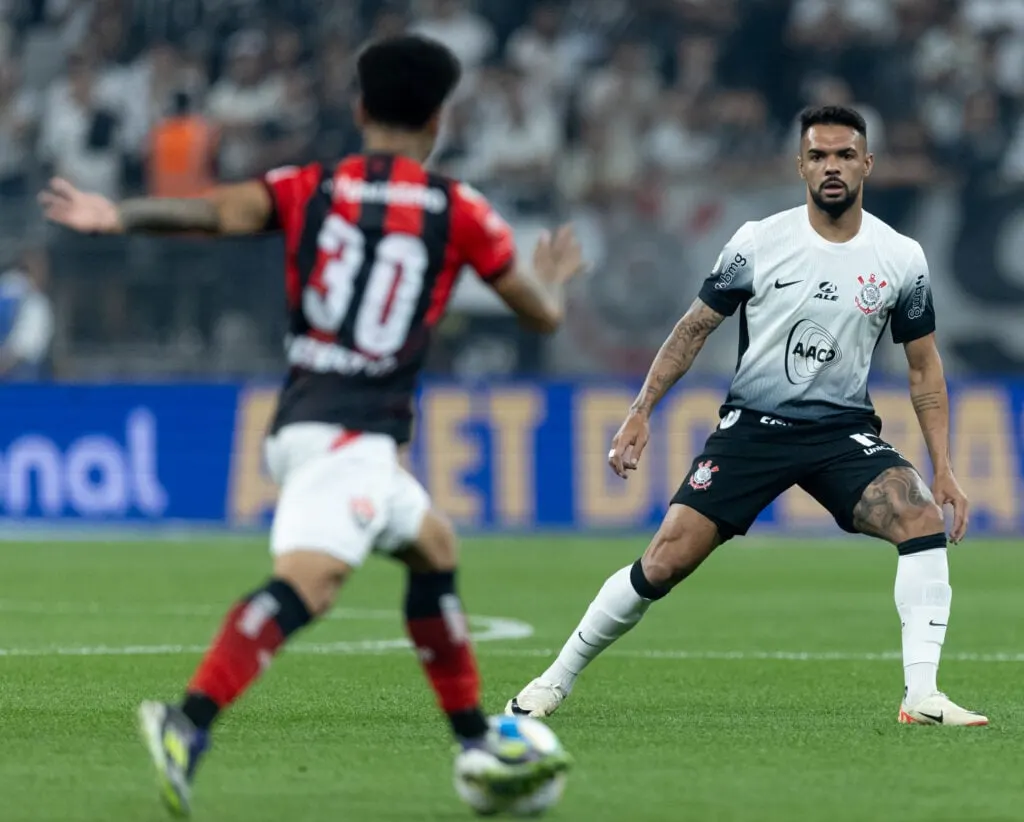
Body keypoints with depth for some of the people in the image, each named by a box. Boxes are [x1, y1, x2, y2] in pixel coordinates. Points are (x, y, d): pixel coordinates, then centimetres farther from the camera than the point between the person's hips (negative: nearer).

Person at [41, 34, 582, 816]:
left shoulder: (309, 189, 12)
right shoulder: (457, 210, 4)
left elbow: (219, 211, -9)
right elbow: (542, 314, 14)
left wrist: (118, 216, -15)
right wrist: (552, 274, 35)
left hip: (303, 422, 7)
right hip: (352, 432, -7)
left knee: (434, 548, 25)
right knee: (311, 577, -26)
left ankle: (478, 746, 28)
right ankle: (188, 725, -46)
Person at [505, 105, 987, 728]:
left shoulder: (901, 259, -2)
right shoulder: (758, 243, -5)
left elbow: (925, 366, 7)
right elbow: (696, 327, 4)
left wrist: (944, 468, 1)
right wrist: (640, 413, -1)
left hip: (844, 431, 1)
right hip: (753, 425, -1)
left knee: (924, 519, -26)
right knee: (666, 562, -9)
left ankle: (922, 695, -23)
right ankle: (558, 680, 9)